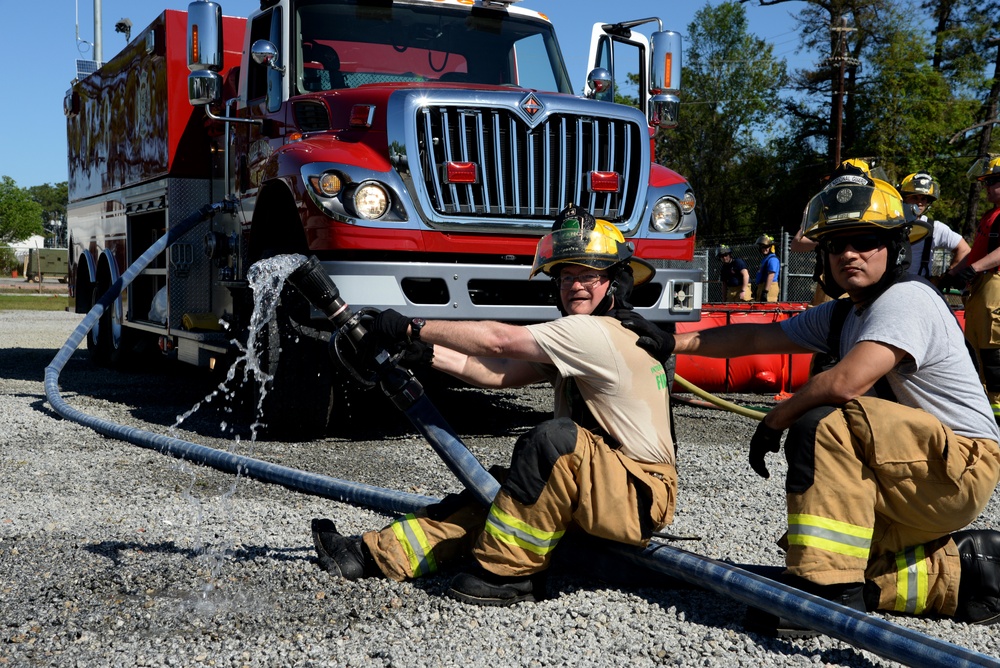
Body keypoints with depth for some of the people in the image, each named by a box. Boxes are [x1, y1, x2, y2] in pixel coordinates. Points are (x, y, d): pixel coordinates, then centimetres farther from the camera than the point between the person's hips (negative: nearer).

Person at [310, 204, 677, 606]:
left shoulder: (594, 332, -17)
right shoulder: (576, 339, 15)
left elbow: (497, 340, -21)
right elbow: (499, 373, 7)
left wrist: (414, 328, -12)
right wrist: (418, 350, 0)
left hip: (642, 498, -10)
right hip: (595, 491, 10)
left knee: (556, 438, -31)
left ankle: (506, 573, -20)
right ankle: (374, 556, 5)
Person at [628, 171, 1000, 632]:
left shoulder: (907, 300, -17)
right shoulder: (842, 315, 12)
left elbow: (847, 382, -31)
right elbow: (758, 338, 14)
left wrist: (774, 421, -16)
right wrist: (673, 342, 5)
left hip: (962, 467, -9)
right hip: (909, 478, 9)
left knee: (823, 423, -28)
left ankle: (827, 587, -27)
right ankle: (962, 571, 13)